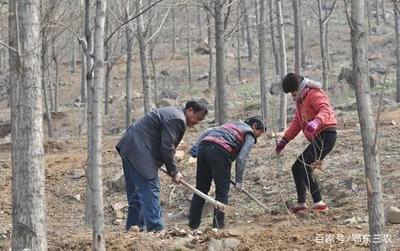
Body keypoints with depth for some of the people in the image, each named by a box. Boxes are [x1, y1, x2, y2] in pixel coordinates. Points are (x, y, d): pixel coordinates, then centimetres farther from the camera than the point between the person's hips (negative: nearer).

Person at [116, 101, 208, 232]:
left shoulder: (173, 113, 20)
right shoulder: (177, 119, -14)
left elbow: (166, 146, 23)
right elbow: (167, 148, -17)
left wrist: (172, 170, 20)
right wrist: (174, 172, -6)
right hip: (139, 152, -11)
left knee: (137, 192, 14)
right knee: (150, 191, -12)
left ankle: (134, 226, 19)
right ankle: (156, 229, -14)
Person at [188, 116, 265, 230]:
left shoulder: (230, 124, 35)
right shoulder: (250, 136, 15)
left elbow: (207, 131, 21)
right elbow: (241, 158, 1)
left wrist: (195, 146, 13)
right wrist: (239, 181, 5)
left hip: (204, 147, 7)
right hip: (220, 152, -7)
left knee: (201, 190, 13)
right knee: (222, 192, 3)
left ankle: (193, 225, 15)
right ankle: (218, 226, -1)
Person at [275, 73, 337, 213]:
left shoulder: (315, 95, -12)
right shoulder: (300, 100, 20)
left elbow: (325, 110, -30)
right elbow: (296, 123, 26)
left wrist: (316, 122, -51)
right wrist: (284, 140, 15)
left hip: (325, 135, -11)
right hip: (317, 139, 11)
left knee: (303, 166, -22)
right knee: (297, 168, 13)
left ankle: (318, 204, -24)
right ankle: (301, 203, 23)